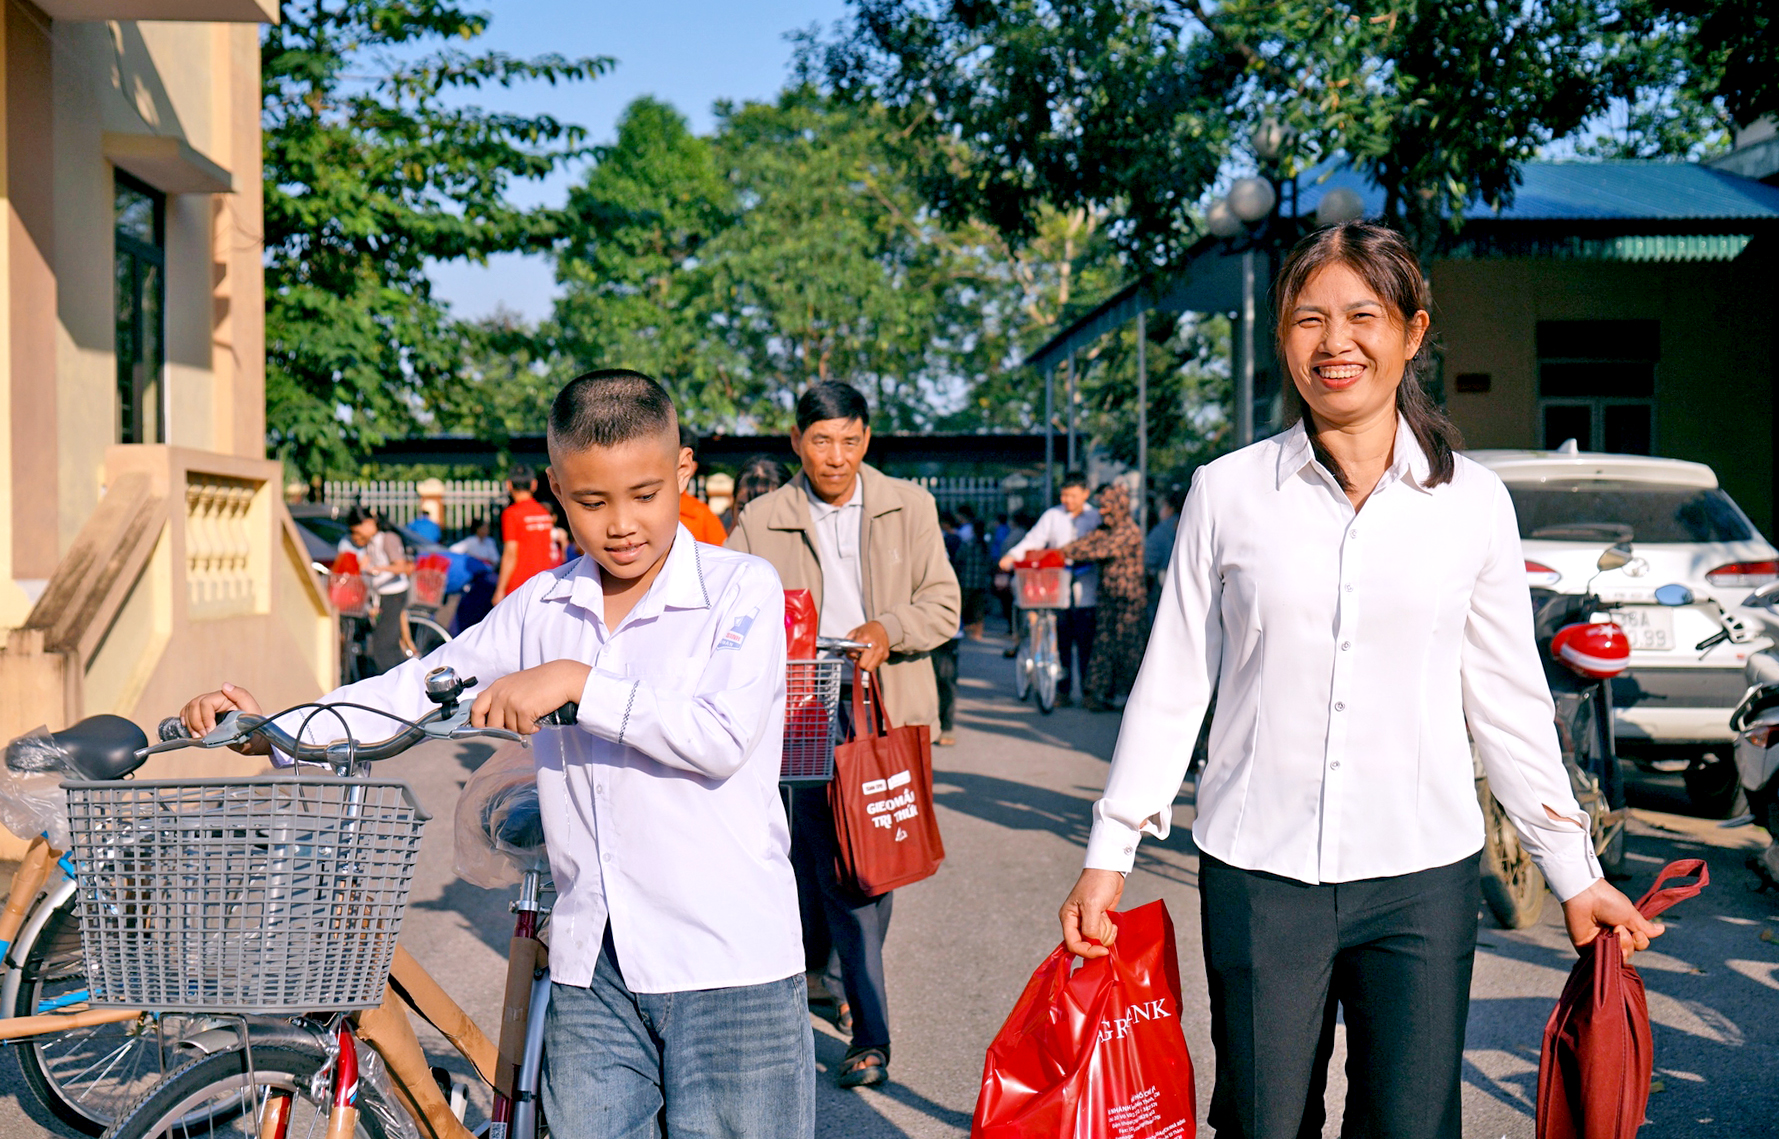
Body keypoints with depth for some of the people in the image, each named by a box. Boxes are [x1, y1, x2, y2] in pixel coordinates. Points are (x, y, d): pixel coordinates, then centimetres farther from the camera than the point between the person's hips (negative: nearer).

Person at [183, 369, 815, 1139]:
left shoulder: (741, 590, -7)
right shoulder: (541, 607, 8)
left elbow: (723, 737, -19)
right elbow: (422, 687, 9)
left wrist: (578, 683, -21)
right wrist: (271, 728, -1)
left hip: (728, 966, -4)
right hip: (590, 967, 5)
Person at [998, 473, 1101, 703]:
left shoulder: (1095, 517, 9)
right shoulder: (1052, 516, 9)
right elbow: (1034, 540, 2)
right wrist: (1012, 556, -15)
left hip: (1085, 589, -1)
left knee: (1086, 641, -2)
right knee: (1060, 640, 2)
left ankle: (1088, 689, 6)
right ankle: (1062, 689, 10)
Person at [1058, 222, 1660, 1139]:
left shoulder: (1473, 501, 1)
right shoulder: (1227, 493, -1)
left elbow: (1509, 701, 8)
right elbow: (1172, 686, 3)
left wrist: (1576, 875, 10)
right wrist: (1107, 858, 2)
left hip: (1423, 874, 1)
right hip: (1256, 869, 0)